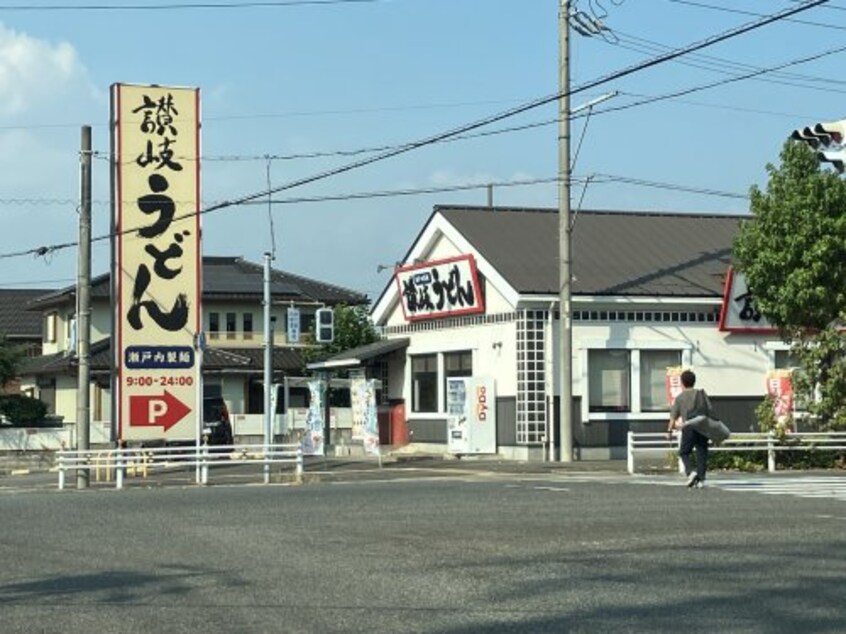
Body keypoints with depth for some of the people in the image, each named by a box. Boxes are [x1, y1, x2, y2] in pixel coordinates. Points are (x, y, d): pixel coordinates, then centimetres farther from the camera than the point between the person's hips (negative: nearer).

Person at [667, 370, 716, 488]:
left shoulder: (680, 397, 7)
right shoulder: (702, 394, 12)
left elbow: (673, 416, 6)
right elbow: (710, 411, 8)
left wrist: (670, 430, 14)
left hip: (688, 428, -2)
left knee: (684, 452, 8)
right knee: (701, 453, 6)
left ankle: (690, 472, -15)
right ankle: (701, 478, -1)